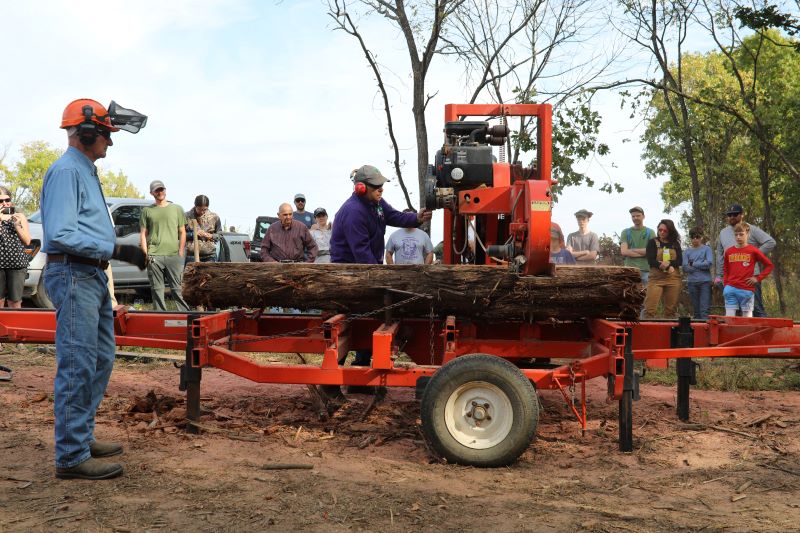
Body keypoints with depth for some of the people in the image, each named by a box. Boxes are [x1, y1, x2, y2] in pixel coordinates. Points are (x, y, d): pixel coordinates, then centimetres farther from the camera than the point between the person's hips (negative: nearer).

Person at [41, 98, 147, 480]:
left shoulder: (86, 172, 19)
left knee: (100, 359, 15)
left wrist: (119, 252, 18)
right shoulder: (66, 172, -12)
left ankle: (82, 437, 26)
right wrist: (116, 251, -23)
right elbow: (62, 234, -22)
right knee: (77, 366, -7)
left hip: (93, 276, 11)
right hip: (73, 276, -11)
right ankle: (72, 456, 0)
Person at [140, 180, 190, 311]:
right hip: (154, 256, 1)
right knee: (157, 289, 3)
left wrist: (181, 253, 4)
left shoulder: (176, 209, 13)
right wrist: (146, 254, 0)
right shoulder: (147, 211, 12)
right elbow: (143, 234, 11)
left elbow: (182, 232, 12)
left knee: (177, 288, -3)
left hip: (173, 255, -1)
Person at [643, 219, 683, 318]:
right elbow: (650, 261, -6)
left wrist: (668, 263, -17)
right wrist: (667, 267, -18)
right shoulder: (652, 242, 5)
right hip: (656, 278, -3)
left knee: (671, 310, 4)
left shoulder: (675, 244, 13)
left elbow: (680, 261, 3)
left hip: (674, 279, 3)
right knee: (650, 309, -12)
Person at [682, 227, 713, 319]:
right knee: (696, 310, 9)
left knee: (704, 309, -10)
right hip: (692, 282, 3)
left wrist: (693, 264, -3)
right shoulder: (687, 251, 12)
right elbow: (685, 268, 1)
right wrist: (701, 265, -6)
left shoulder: (707, 249, 6)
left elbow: (709, 263, -9)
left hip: (705, 282, -3)